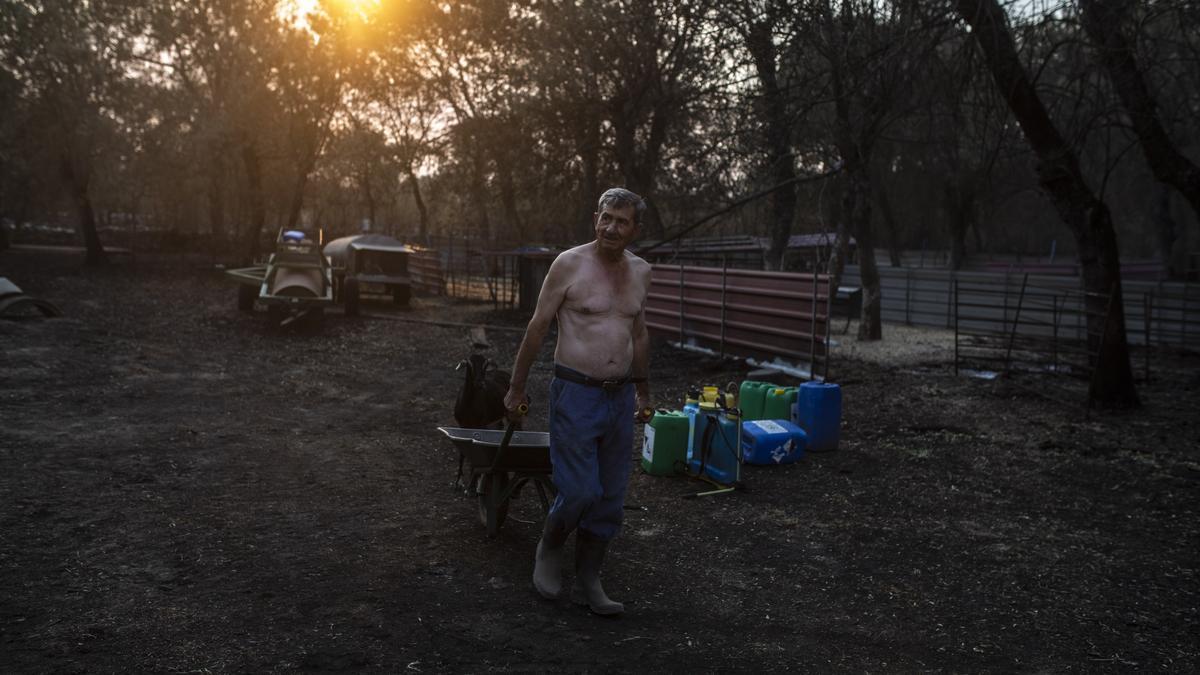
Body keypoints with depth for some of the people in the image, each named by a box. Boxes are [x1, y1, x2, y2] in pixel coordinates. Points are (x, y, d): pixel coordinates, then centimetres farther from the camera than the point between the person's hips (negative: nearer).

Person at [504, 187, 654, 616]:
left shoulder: (640, 272, 7)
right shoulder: (569, 264, -8)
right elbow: (537, 328, -2)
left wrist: (642, 389, 24)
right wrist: (516, 387, 2)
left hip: (620, 397, 5)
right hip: (576, 394, -5)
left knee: (610, 497, 8)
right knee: (579, 491, -7)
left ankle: (588, 582, 23)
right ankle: (549, 549, 24)